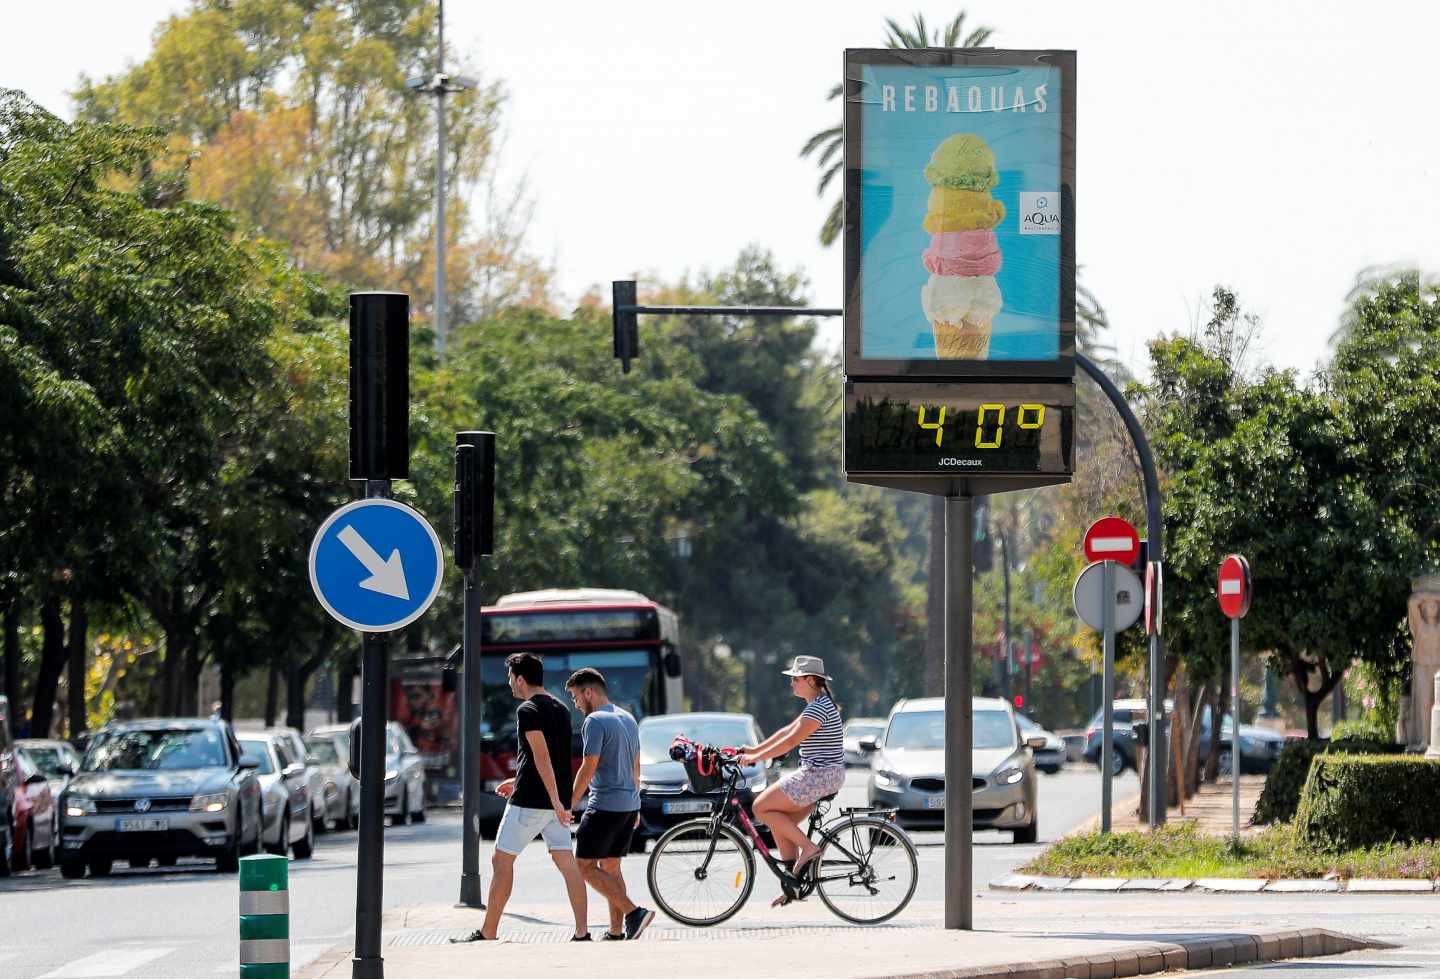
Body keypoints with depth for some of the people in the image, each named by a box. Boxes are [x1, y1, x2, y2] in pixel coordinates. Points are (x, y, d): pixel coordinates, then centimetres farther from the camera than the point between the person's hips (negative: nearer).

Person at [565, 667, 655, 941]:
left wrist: (568, 805, -12)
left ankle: (633, 912, -15)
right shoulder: (628, 718, 15)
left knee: (585, 866, -5)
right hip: (629, 805, 9)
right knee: (610, 866, 13)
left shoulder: (595, 722, -13)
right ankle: (616, 933, 10)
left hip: (605, 806, -9)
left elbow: (588, 767, -18)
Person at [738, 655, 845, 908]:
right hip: (819, 775, 10)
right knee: (779, 823, 11)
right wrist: (755, 749, 19)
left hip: (819, 776, -10)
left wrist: (755, 758, -17)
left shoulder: (819, 708, -17)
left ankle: (808, 847, -8)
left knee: (762, 808, -9)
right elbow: (787, 731, 21)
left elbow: (790, 741, -21)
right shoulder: (819, 704, 16)